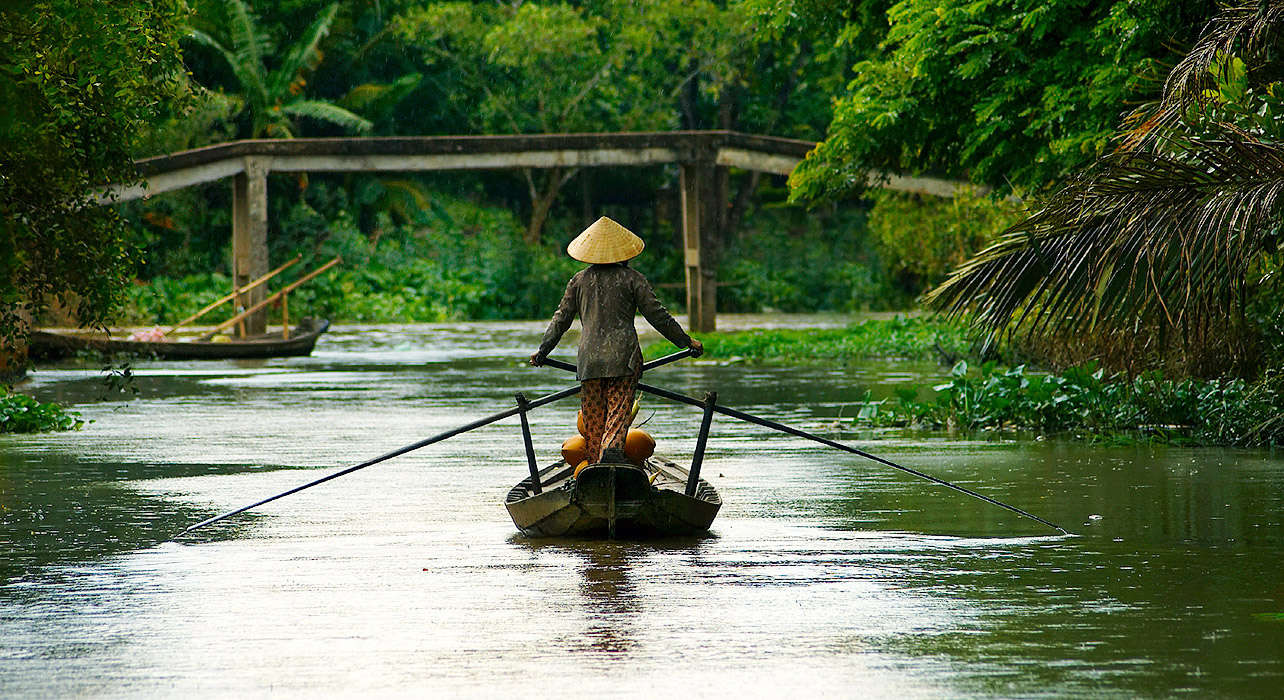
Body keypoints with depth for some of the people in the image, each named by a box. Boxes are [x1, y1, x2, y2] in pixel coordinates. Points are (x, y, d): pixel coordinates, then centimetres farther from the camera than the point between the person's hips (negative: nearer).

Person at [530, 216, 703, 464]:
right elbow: (657, 315, 2)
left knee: (593, 418, 10)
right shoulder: (632, 279, 2)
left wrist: (543, 350, 24)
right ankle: (611, 449, -34)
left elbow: (562, 318, 12)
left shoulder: (579, 280, 9)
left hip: (589, 358, 2)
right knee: (618, 414, -9)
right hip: (624, 356, -2)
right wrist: (687, 341, 11)